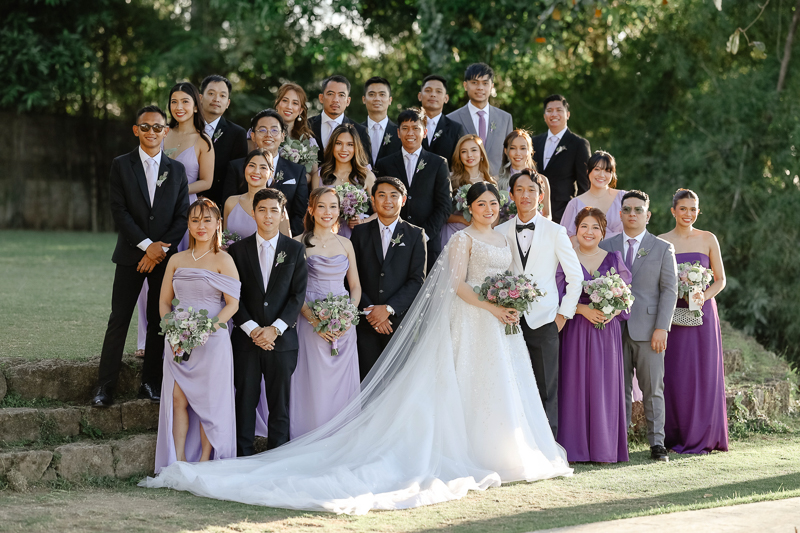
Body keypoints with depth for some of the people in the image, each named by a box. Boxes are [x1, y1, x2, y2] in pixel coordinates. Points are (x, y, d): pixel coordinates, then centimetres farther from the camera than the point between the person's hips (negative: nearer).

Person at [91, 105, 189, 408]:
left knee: (158, 320, 5)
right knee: (119, 320, -3)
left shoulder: (176, 170, 8)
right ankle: (105, 385, 1)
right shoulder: (121, 166, 2)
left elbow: (182, 216, 3)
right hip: (131, 255, -2)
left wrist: (162, 248, -9)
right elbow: (119, 212, -6)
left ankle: (150, 383, 13)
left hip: (165, 256, 2)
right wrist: (147, 245, -13)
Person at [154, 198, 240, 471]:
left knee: (208, 401, 0)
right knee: (178, 399, -1)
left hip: (212, 340, -4)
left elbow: (233, 304, -7)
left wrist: (209, 328, -19)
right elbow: (164, 301, 12)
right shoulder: (177, 260, 11)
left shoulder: (223, 260, -2)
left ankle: (204, 461, 8)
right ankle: (178, 461, 3)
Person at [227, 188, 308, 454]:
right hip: (246, 339, 0)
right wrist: (252, 330, -10)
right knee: (245, 400, 3)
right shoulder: (237, 250, 5)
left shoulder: (295, 250, 5)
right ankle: (244, 458, 11)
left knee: (280, 403, 4)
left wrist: (275, 329, -11)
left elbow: (298, 295, 0)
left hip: (282, 339, 0)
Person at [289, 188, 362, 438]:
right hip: (310, 323, -4)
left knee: (342, 386, 4)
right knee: (313, 386, -5)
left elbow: (355, 286, 14)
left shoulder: (345, 244, 12)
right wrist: (314, 320, -15)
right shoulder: (299, 243, -1)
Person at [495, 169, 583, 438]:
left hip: (544, 322, -2)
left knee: (546, 390, -2)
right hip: (510, 321, 2)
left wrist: (564, 313, 2)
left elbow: (575, 276, 6)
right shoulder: (501, 232, 8)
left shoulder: (555, 232, 3)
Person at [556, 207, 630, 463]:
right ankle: (575, 448, 0)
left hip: (607, 331, 2)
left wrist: (612, 311, -10)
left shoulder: (614, 259, 9)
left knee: (605, 387, 0)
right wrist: (583, 309, -16)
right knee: (576, 385, -4)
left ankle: (604, 449, 5)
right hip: (575, 331, -2)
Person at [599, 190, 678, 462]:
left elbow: (670, 289, 1)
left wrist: (661, 328, -9)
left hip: (648, 328, -1)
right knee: (619, 388, 3)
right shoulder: (606, 247, 10)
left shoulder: (663, 249, 6)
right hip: (615, 327, 1)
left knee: (653, 388, 1)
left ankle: (657, 443, 5)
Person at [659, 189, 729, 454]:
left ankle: (700, 437, 7)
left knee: (703, 374, -1)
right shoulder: (661, 242, 5)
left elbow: (720, 279, 6)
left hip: (702, 313, 0)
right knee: (674, 375, -1)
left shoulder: (708, 240, 5)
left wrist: (704, 295, -12)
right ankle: (675, 436, 6)